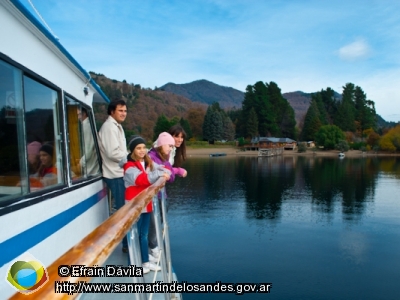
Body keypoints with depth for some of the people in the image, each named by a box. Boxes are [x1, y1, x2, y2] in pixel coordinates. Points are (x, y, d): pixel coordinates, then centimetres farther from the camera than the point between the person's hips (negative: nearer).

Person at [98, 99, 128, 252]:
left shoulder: (116, 126, 19)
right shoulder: (109, 127, -14)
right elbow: (113, 153, -22)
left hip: (120, 173, 10)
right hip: (116, 175, -10)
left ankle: (128, 241, 27)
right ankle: (127, 243, 6)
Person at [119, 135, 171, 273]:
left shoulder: (148, 162, 8)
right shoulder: (129, 167, -15)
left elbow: (163, 169, 10)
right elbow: (141, 179, -30)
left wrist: (165, 173, -13)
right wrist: (158, 174, -27)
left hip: (146, 203, 7)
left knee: (144, 235, 17)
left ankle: (146, 261, 29)